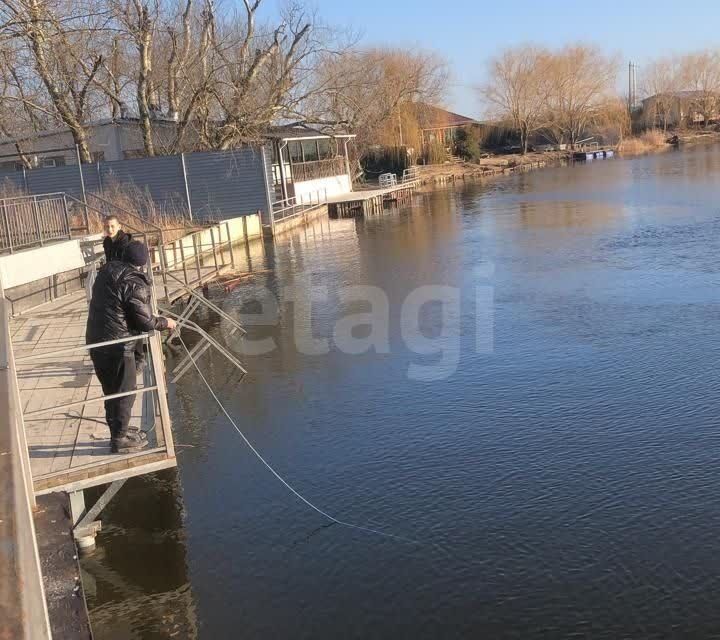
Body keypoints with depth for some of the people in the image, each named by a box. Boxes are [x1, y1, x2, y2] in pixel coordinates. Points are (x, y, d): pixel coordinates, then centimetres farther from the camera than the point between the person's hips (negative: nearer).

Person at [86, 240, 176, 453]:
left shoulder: (107, 271, 7)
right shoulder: (135, 284, -18)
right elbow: (145, 322, -17)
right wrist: (165, 323, 2)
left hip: (95, 340, 8)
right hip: (117, 346, -8)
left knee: (111, 390, 21)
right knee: (125, 392, 6)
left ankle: (119, 429, 36)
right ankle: (120, 439, 16)